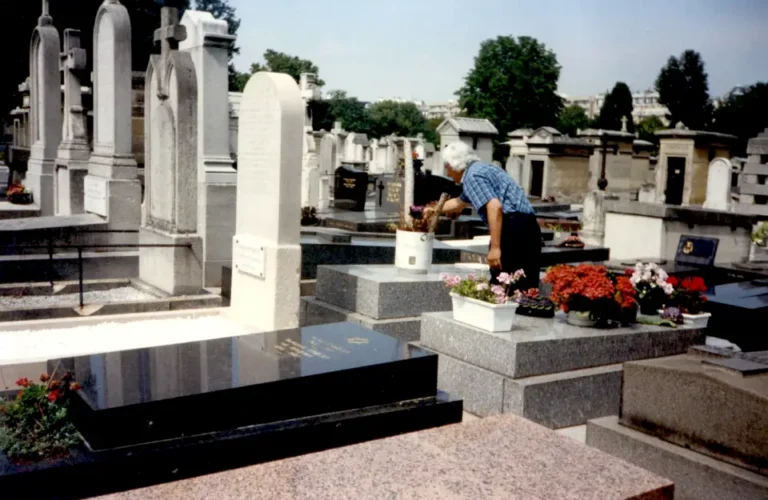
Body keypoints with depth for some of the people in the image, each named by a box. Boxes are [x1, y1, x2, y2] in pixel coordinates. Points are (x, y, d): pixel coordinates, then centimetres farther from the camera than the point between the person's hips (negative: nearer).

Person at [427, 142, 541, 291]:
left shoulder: (472, 175, -3)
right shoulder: (482, 169, 28)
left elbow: (495, 207, -19)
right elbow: (460, 202, 45)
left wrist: (495, 247, -22)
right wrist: (433, 210, 58)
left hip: (512, 228, -10)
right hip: (529, 227, 10)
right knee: (526, 289, 9)